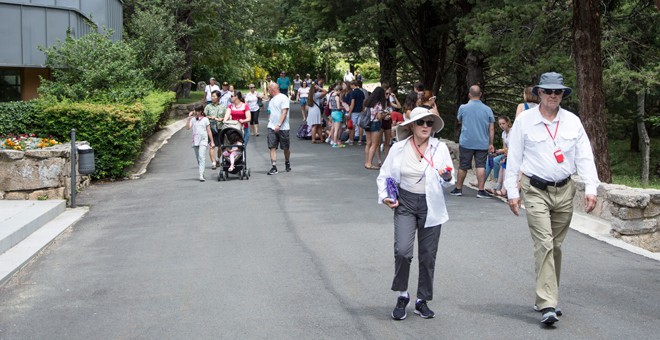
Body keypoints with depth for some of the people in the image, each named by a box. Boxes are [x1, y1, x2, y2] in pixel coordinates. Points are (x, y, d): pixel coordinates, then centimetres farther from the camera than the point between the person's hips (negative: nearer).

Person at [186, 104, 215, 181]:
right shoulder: (193, 119, 8)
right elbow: (188, 127, -7)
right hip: (195, 141, 4)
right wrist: (189, 118, -10)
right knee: (198, 158, 10)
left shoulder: (205, 119, 2)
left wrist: (212, 142, 6)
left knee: (202, 157, -17)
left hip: (203, 140, -4)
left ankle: (201, 175, -25)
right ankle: (201, 174, 21)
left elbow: (209, 131, 6)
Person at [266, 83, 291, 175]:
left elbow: (284, 112, -15)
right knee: (272, 147, -6)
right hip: (272, 127, 6)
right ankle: (274, 167, -8)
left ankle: (287, 163, 28)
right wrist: (269, 119, 9)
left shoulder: (283, 98, -8)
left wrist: (279, 125, -22)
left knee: (285, 148, 6)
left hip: (282, 128, -6)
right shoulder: (272, 99, 16)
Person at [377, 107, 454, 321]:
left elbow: (448, 182, 4)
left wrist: (447, 177, -19)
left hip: (431, 206, 1)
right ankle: (402, 296, 6)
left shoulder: (440, 148, 0)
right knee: (402, 251, -16)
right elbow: (384, 176, 9)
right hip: (405, 204, -1)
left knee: (428, 255, 6)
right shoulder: (398, 149, -1)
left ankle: (422, 301, 22)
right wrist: (385, 196, -6)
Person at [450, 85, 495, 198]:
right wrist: (491, 144, 7)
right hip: (482, 143, 0)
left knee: (463, 166, 9)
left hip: (466, 142, 0)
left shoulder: (463, 108, -2)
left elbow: (460, 121, 17)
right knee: (481, 166, 0)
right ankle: (481, 190, -4)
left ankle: (458, 189, 19)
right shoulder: (488, 110, 0)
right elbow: (491, 129, 2)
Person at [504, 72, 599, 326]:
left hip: (564, 191, 4)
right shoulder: (524, 121, -3)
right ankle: (547, 305, -14)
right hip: (536, 191, -4)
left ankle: (547, 298, 24)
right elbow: (513, 159, -1)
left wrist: (591, 188, -5)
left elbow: (584, 156, 4)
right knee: (543, 245, -13)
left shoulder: (572, 121, 5)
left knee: (555, 246, 11)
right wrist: (512, 192, -4)